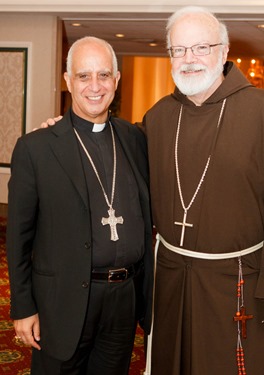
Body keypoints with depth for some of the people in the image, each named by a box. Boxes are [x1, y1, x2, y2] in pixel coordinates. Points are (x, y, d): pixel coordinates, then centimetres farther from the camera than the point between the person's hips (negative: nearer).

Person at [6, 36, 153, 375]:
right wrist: (22, 308, -6)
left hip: (126, 296, 4)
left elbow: (146, 214, 11)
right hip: (64, 300, -3)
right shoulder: (34, 147, -8)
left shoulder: (134, 139, 4)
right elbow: (19, 235, -6)